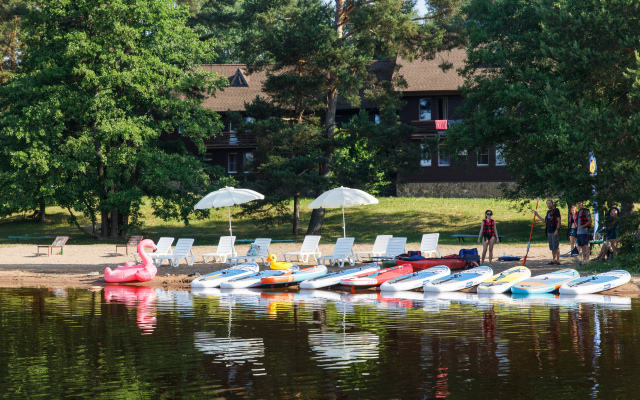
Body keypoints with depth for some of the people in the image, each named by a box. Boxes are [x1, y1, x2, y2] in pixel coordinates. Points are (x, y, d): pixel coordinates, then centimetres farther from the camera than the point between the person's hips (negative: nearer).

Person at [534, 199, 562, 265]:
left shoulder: (556, 210, -7)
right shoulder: (548, 211, 18)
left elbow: (559, 220, -12)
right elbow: (545, 221, 22)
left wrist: (557, 229, -19)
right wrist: (537, 215, 20)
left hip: (555, 231, -8)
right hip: (549, 232, 8)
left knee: (556, 246, -8)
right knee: (552, 247, 11)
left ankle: (558, 261, -5)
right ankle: (554, 260, 16)